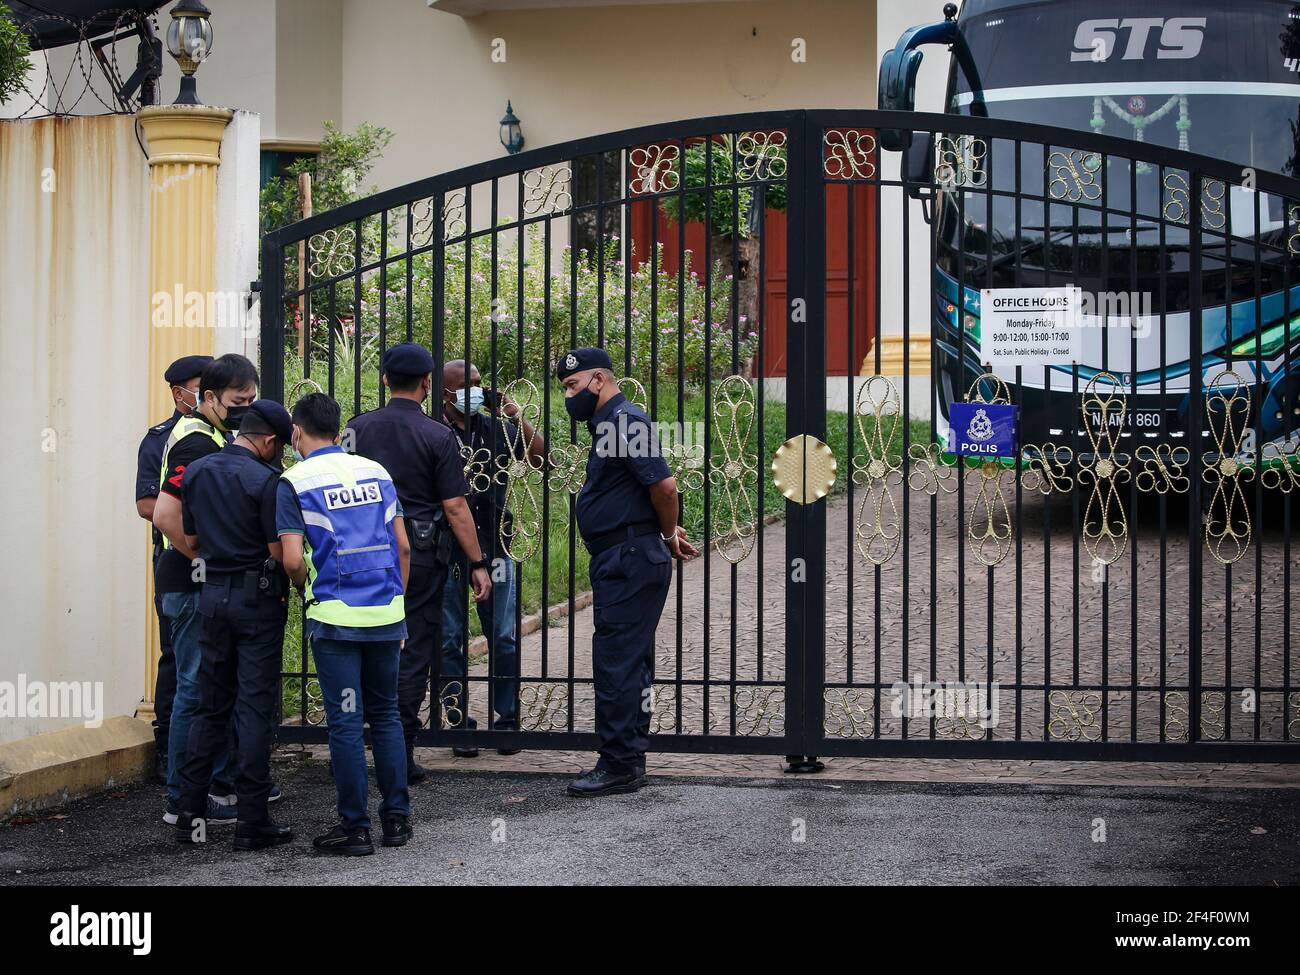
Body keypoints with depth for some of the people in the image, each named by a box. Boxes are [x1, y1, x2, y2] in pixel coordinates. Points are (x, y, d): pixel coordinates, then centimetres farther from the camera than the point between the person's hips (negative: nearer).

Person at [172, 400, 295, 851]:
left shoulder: (195, 472, 6)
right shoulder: (264, 480, -14)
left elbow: (190, 540, 13)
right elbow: (280, 551, -14)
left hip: (212, 594, 6)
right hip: (258, 598, -6)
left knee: (209, 706, 14)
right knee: (255, 708, -2)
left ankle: (190, 813, 14)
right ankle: (252, 821, 0)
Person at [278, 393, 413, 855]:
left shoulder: (295, 481, -4)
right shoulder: (376, 472, 10)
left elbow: (293, 560, -11)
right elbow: (403, 546, 10)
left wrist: (306, 589, 10)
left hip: (335, 618, -4)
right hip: (387, 613, 4)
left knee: (345, 721, 1)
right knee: (386, 714, 14)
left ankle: (355, 827, 5)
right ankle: (397, 817, 16)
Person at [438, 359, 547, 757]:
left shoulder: (497, 428, 7)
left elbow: (541, 460, 2)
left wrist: (520, 420, -8)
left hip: (494, 549, 3)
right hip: (448, 554, -3)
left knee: (504, 639, 4)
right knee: (450, 642, 5)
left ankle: (508, 720, 14)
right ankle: (460, 723, 13)